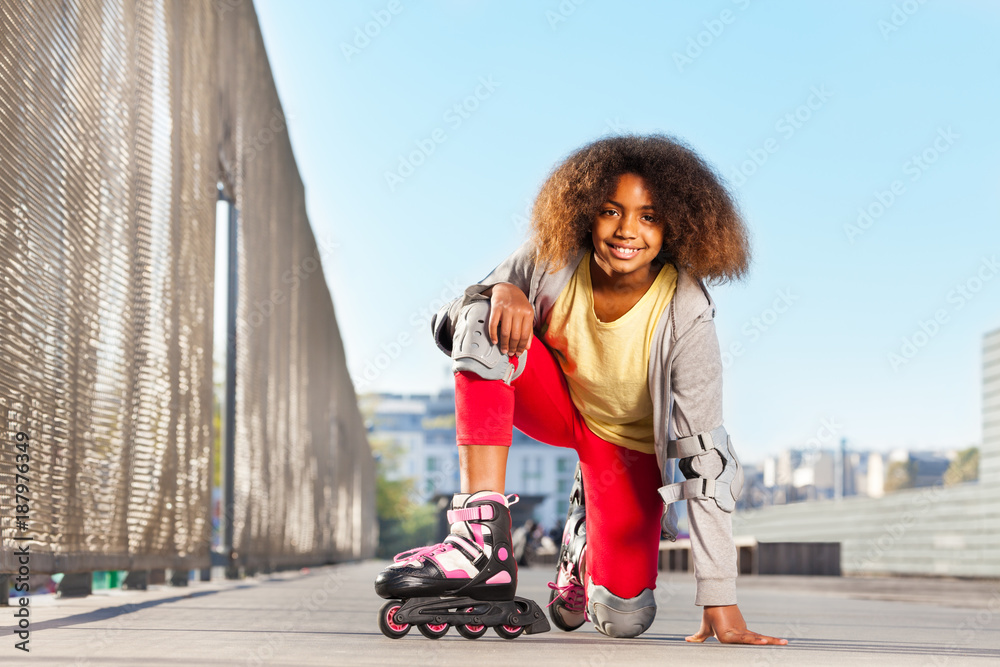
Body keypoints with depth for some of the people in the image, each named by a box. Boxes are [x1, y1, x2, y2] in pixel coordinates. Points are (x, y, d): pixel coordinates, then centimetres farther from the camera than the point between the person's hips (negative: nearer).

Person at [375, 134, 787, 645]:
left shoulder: (685, 316, -30)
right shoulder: (554, 255, -23)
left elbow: (703, 457, -29)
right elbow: (451, 322, -11)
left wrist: (720, 604, -31)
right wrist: (502, 291, -36)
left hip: (626, 440, -1)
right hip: (553, 401, 2)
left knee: (624, 621, -15)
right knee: (488, 321, -31)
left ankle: (588, 549, 25)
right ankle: (484, 537, -35)